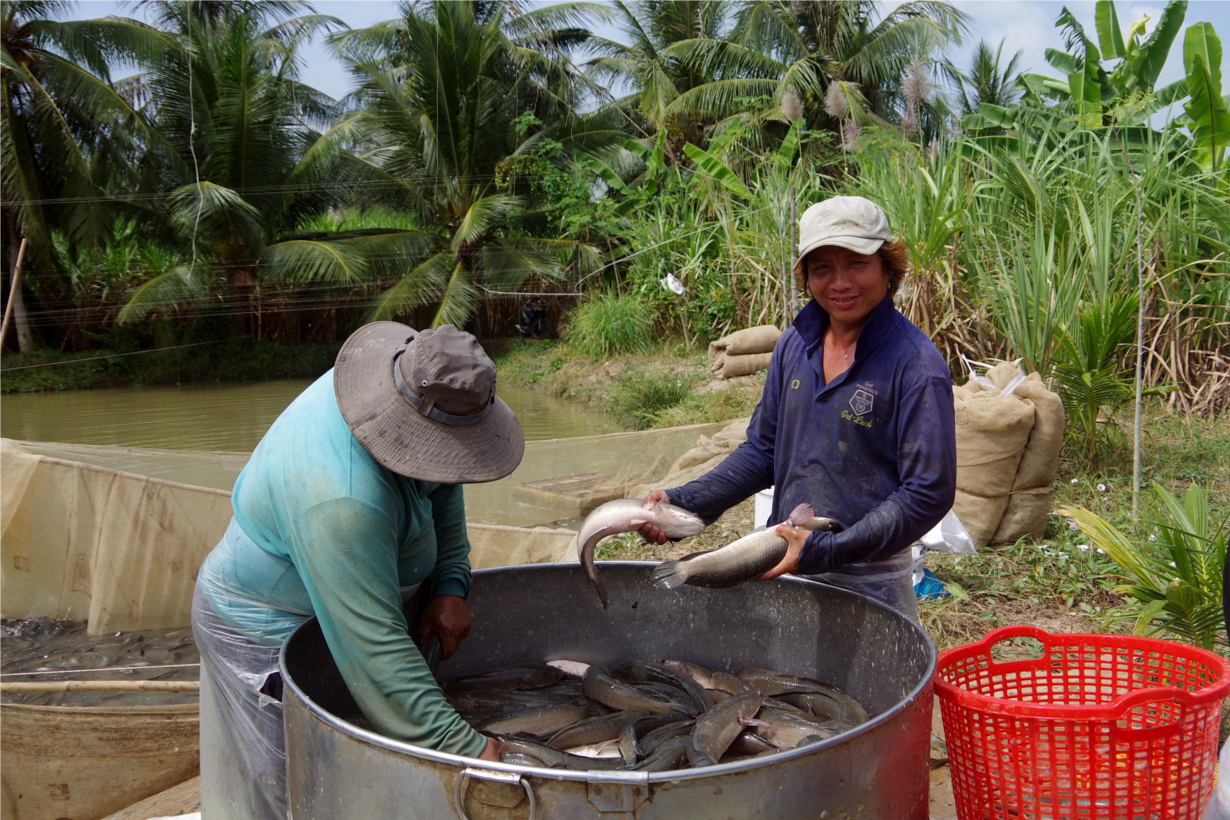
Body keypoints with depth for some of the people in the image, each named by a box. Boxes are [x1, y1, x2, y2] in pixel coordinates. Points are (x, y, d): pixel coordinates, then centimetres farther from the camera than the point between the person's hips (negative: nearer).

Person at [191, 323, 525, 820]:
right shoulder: (342, 499, -41)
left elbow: (441, 486, 3)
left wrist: (451, 583, -6)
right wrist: (462, 748, -33)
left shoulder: (410, 380, -16)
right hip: (267, 630, -9)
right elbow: (374, 648, -38)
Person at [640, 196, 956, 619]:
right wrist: (683, 501, -2)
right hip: (784, 569, 5)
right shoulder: (794, 345, 3)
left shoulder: (915, 364, -15)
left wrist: (827, 550, -23)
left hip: (869, 581, -5)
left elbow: (928, 494, -16)